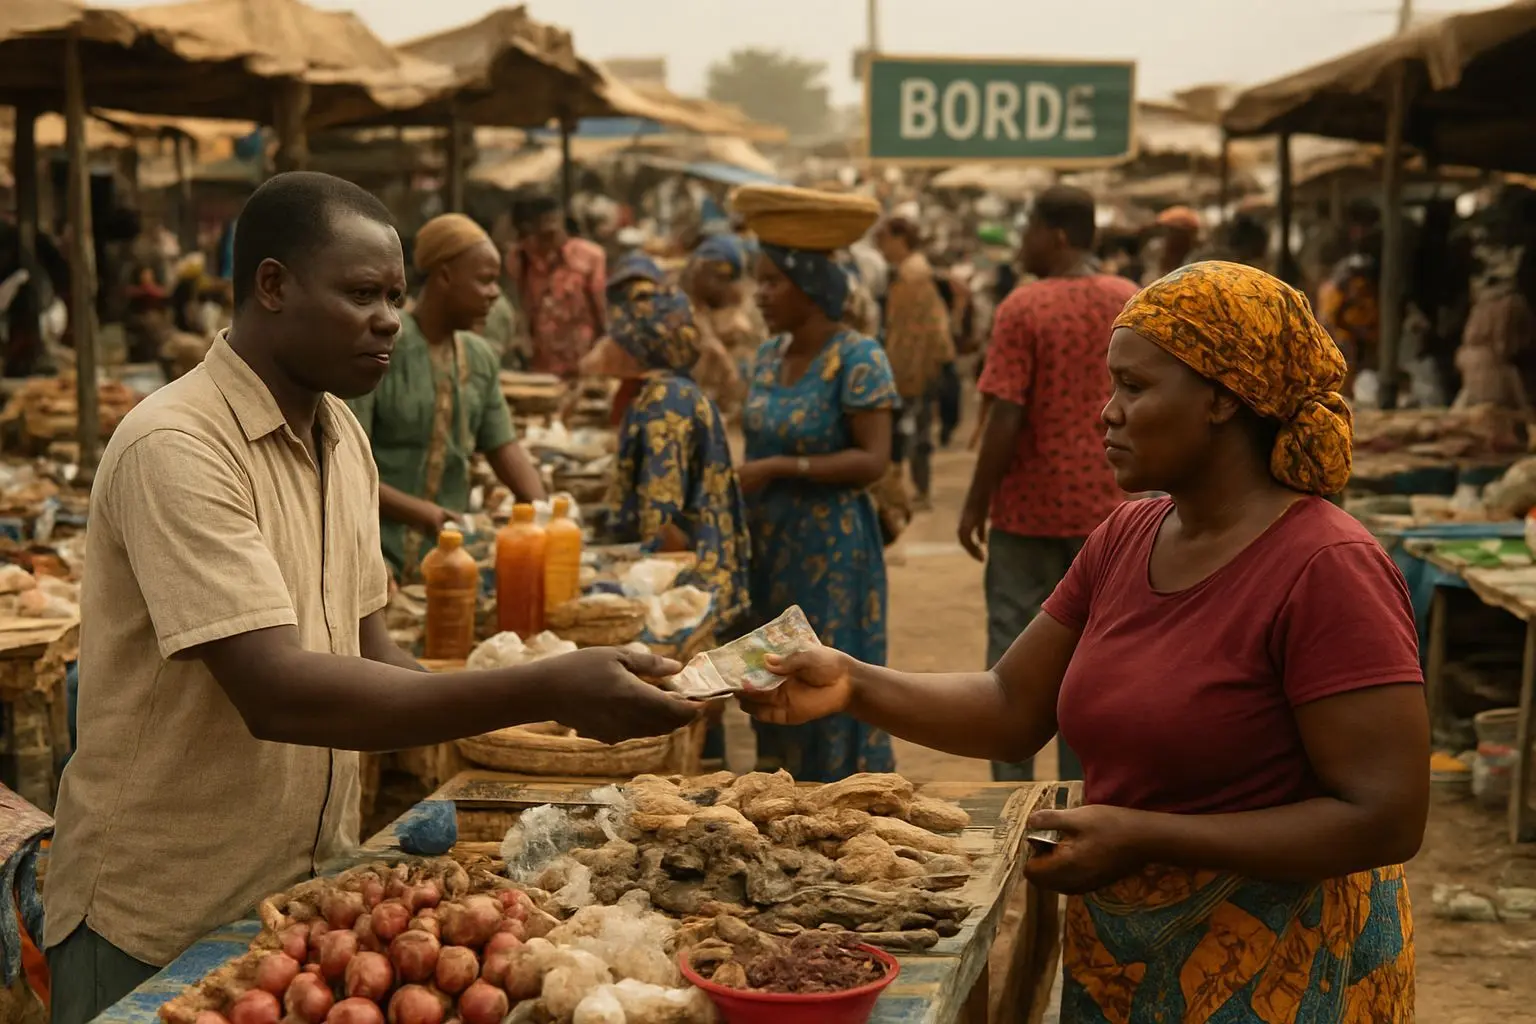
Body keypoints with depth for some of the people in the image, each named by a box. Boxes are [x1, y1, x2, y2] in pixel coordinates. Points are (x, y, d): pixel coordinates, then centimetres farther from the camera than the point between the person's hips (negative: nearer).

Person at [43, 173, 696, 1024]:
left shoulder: (343, 439, 4)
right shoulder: (175, 447, -21)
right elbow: (277, 693, -30)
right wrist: (544, 692, -33)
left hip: (309, 886, 7)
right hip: (159, 922, -7)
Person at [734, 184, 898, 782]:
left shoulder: (857, 360, -12)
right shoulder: (768, 356, 9)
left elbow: (873, 460, -18)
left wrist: (780, 468, -21)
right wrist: (738, 482, 2)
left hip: (831, 548, -7)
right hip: (770, 542, 7)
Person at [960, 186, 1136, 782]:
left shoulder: (1024, 307, -12)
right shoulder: (1131, 303, 3)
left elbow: (1005, 417, -15)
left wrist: (976, 503, -6)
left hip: (1029, 508, -4)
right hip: (1106, 506, 4)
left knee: (1014, 645, 6)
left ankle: (1011, 790, 8)